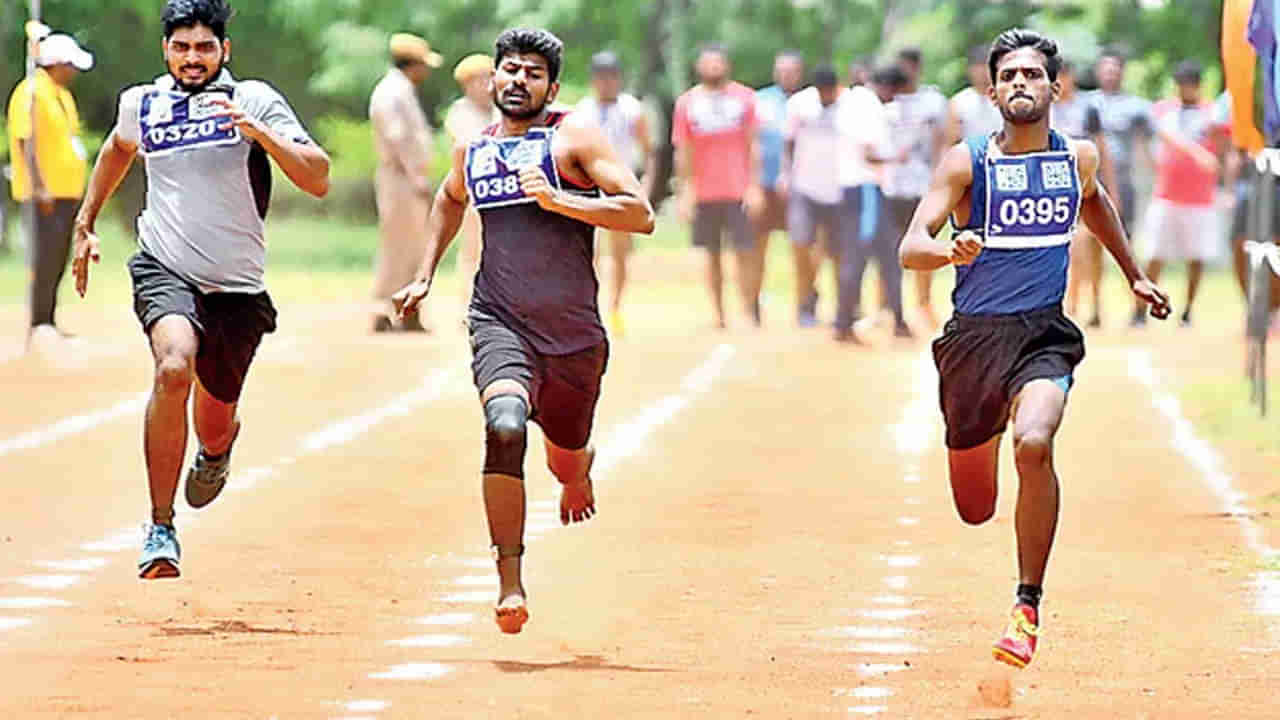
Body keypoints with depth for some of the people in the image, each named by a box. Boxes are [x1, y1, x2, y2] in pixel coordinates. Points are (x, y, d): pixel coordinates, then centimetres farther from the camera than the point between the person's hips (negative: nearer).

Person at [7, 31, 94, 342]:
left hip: (66, 192, 9)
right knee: (44, 259, -8)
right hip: (44, 195, -9)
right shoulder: (32, 93, -13)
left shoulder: (62, 94, 15)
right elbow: (27, 141, -19)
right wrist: (40, 188, -24)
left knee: (58, 260, 13)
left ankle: (47, 324, 20)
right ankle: (37, 327, -5)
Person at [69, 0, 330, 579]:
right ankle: (161, 530, -25)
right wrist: (85, 223, 32)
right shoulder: (141, 104, 7)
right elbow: (119, 148, 32)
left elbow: (317, 179, -13)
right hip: (165, 270, 0)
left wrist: (260, 134, -26)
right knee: (174, 367, -30)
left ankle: (217, 449, 56)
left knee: (216, 418, 13)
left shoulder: (255, 101, -3)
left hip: (237, 287, 0)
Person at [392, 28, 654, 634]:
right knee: (505, 427, -28)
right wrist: (424, 276, 25)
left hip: (575, 334, -1)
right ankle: (510, 582, -24)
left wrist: (559, 200, -20)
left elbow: (641, 215, -10)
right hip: (500, 322, 1)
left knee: (567, 461, 14)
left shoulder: (575, 137, -2)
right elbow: (450, 200, 35)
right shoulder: (473, 151, 11)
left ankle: (578, 474, 56)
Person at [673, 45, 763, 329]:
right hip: (704, 194, 1)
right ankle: (718, 314, 10)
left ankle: (751, 312, 1)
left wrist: (754, 186, -4)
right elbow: (682, 151, 6)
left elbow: (753, 145, 4)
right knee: (712, 255, 5)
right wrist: (685, 192, -1)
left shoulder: (744, 98, 4)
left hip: (739, 192, -1)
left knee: (745, 252, -5)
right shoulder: (687, 102, 5)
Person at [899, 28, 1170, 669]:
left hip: (1044, 334, 0)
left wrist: (1133, 275, 37)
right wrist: (950, 251, -35)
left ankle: (1029, 605, -20)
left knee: (1034, 445, -32)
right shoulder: (967, 162, -6)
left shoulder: (1078, 158, 5)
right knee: (975, 509, 10)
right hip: (974, 335, 0)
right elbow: (910, 248, -13)